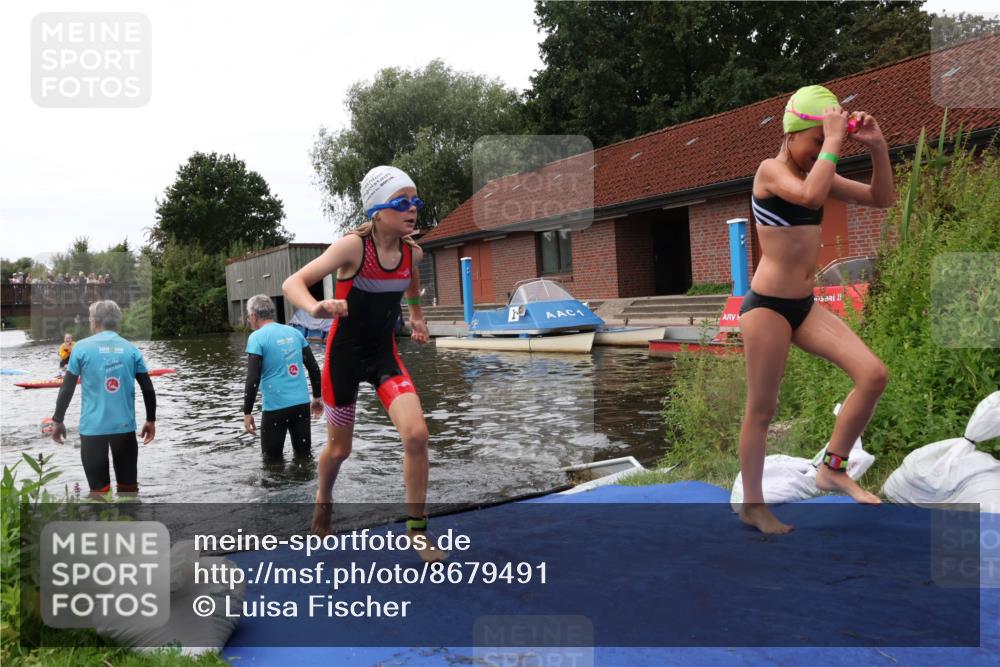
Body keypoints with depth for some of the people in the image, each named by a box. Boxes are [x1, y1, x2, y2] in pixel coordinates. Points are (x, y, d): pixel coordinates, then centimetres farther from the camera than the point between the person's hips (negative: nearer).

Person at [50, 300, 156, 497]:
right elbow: (148, 389, 2)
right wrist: (151, 420, 13)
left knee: (99, 489, 5)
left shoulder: (82, 347, -2)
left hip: (92, 427, -2)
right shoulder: (131, 349, 3)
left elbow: (67, 388, -1)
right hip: (125, 426, 2)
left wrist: (57, 420, 10)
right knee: (129, 487, 13)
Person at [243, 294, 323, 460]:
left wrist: (247, 412, -7)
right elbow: (314, 367, 11)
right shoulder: (294, 332, 9)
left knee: (272, 458, 11)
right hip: (302, 403, 5)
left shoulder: (257, 337, -7)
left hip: (276, 407, -5)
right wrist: (317, 397, 20)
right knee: (304, 454, 14)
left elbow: (253, 379, -13)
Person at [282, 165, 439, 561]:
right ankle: (323, 500, 46)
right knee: (339, 449, 11)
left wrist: (416, 316, 18)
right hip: (345, 353, -3)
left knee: (416, 434, -16)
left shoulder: (413, 252, -5)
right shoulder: (353, 247, -21)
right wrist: (316, 308, -48)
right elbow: (292, 283, -29)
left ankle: (416, 529, 1)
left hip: (384, 353, 4)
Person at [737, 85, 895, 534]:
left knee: (873, 375, -4)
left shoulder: (815, 174, 12)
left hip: (805, 306, 8)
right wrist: (832, 143, -21)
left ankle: (833, 469, 11)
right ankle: (752, 506, 16)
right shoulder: (771, 170, -10)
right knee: (762, 409, 1)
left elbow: (882, 199, 13)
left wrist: (877, 148, 1)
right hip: (767, 306, -7)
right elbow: (810, 197, -31)